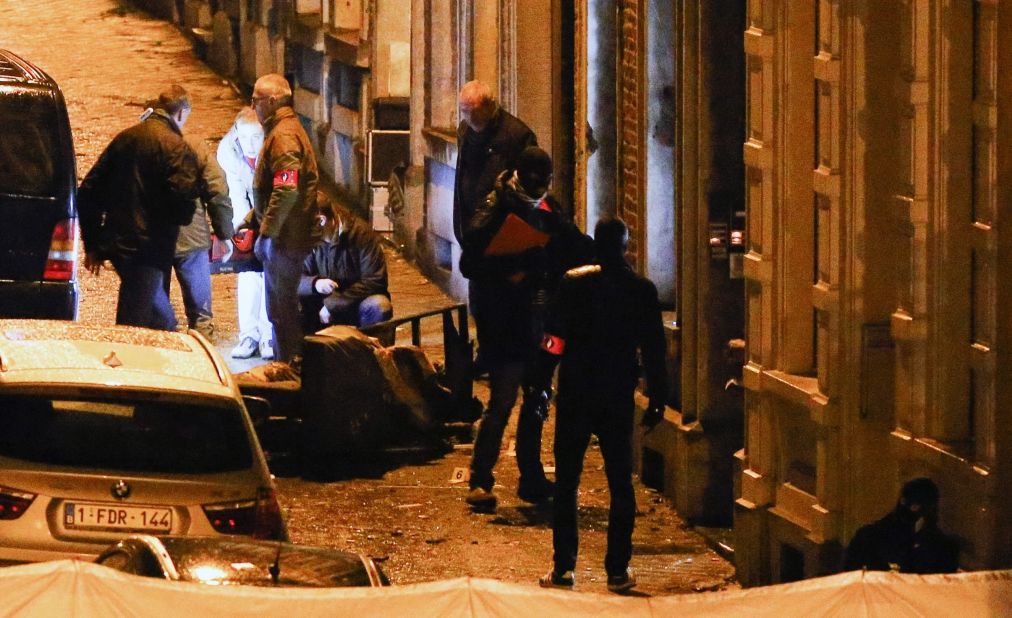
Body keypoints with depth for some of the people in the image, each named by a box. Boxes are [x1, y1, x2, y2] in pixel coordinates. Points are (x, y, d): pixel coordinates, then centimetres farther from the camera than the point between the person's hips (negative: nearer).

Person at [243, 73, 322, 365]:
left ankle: (289, 365, 1)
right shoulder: (283, 130, 16)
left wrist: (266, 231, -22)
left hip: (284, 237, -11)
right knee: (280, 307, 17)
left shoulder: (284, 136, -19)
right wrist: (254, 217, 21)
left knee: (282, 307, -4)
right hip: (284, 235, 11)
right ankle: (287, 361, 25)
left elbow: (286, 191, -28)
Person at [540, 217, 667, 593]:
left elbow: (557, 333, 0)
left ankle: (563, 569, 2)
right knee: (620, 484, 9)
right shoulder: (642, 291, -5)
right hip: (618, 399, 1)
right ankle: (618, 570, 7)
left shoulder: (572, 284, -8)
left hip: (575, 396, -1)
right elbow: (653, 350, -1)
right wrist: (656, 399, 6)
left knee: (566, 482, 6)